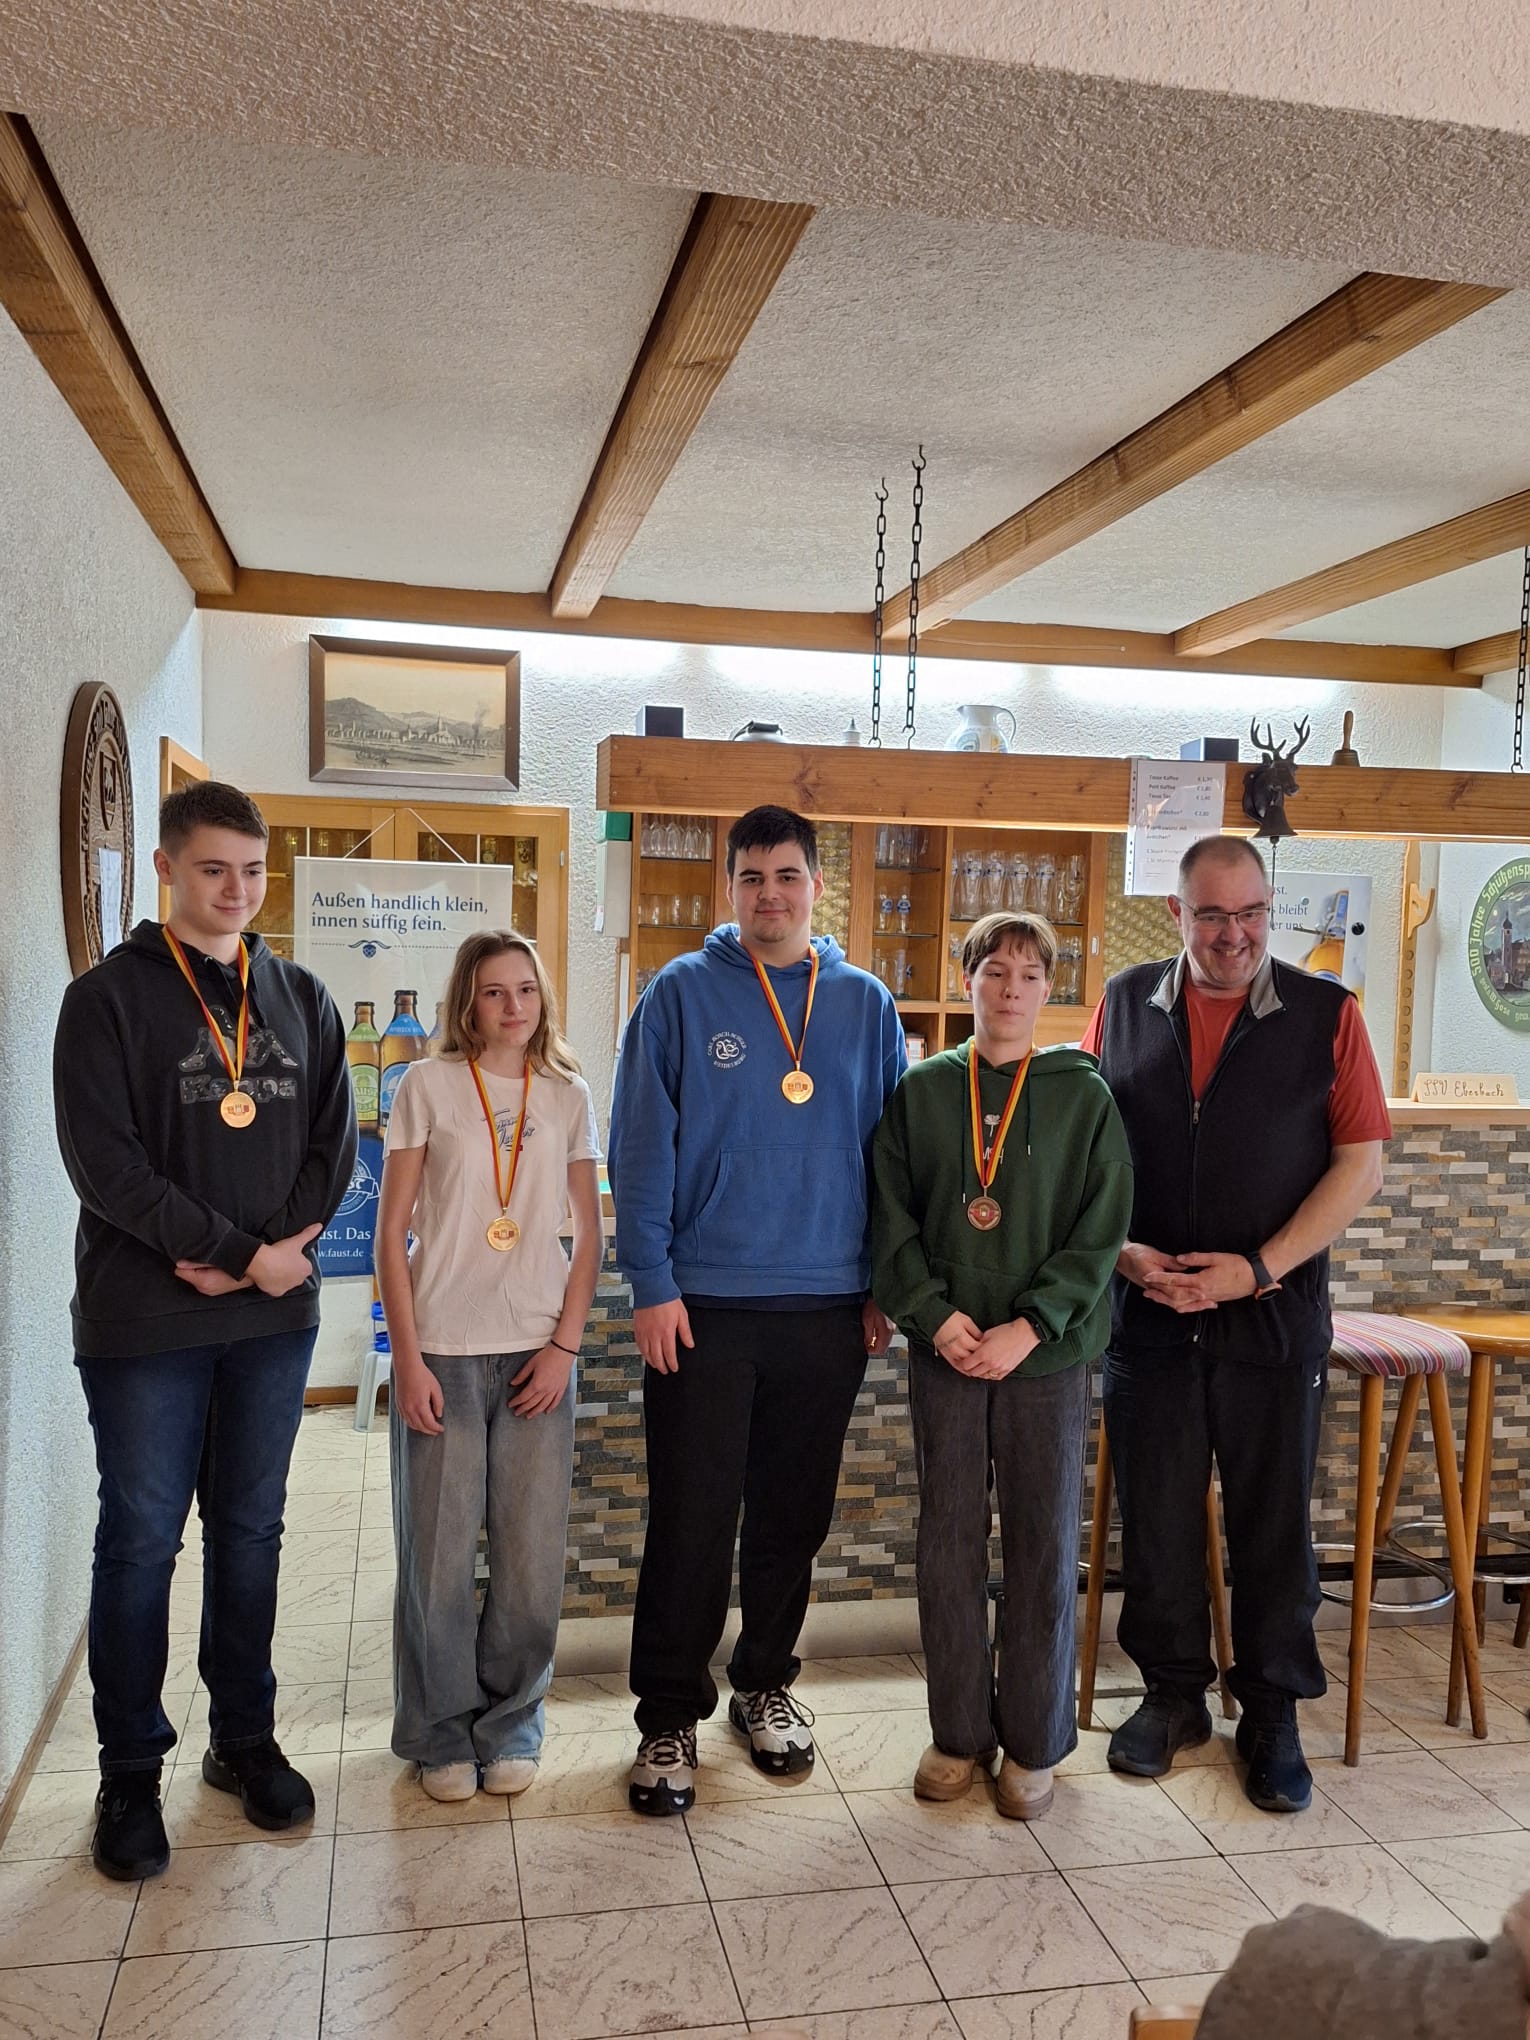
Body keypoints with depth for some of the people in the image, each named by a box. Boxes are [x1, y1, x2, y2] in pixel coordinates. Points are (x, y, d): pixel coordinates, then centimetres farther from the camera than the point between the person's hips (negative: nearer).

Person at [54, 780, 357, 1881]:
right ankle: (131, 1772, 22)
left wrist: (265, 1254, -10)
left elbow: (333, 1144, 5)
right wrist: (242, 1253, -16)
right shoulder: (110, 997, -4)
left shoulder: (302, 998, 8)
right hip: (145, 1324, -3)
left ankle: (246, 1738, 29)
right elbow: (106, 1160, -12)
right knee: (141, 1540, 7)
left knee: (251, 1533, 14)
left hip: (275, 1316, 4)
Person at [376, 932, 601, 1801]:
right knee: (438, 1553, 6)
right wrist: (407, 1359, -7)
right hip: (442, 1351, -2)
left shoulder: (568, 1095, 6)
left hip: (538, 1352, 2)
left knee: (533, 1555, 8)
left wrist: (564, 1345, -3)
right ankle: (441, 1734, 25)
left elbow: (590, 1234, 7)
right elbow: (393, 1233, -2)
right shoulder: (428, 1087, -1)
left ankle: (510, 1725, 27)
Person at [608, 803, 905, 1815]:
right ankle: (671, 1716, 21)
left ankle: (765, 1684, 35)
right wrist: (653, 1284, -10)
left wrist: (885, 1286, 4)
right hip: (704, 1305, -2)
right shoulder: (682, 994, -2)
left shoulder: (865, 1003, 5)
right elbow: (642, 1147, -5)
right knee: (691, 1522, 4)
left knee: (794, 1517, 15)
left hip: (828, 1309, 3)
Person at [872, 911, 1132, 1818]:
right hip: (946, 1349, 2)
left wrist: (1028, 1328, -14)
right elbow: (892, 1221, 2)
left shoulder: (1084, 1095, -1)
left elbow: (1100, 1232, -5)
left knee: (1045, 1547, 7)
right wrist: (936, 1314, -11)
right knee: (949, 1543, 9)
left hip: (1049, 1353, -1)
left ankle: (1034, 1744, 23)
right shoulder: (921, 1091, 3)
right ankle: (960, 1733, 26)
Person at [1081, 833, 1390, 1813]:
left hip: (1275, 1316, -1)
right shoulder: (1125, 1005, 4)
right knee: (1156, 1515, 10)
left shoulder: (1325, 1013, -2)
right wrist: (1124, 1253, -8)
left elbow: (1360, 1163, -3)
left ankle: (1274, 1712, 27)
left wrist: (1258, 1269, -11)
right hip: (1147, 1315, 2)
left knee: (1275, 1521, 9)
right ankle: (1174, 1693, 30)